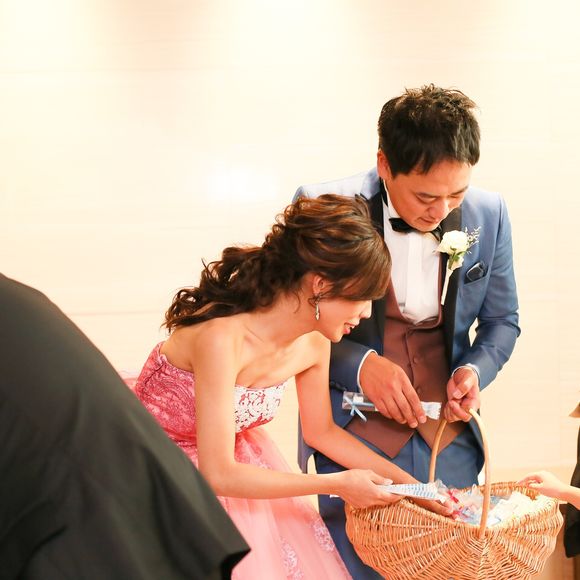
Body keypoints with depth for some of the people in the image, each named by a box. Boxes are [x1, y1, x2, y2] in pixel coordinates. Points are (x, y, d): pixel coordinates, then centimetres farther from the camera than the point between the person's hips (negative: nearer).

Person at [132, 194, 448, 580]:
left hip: (235, 466, 6)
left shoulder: (313, 345, -13)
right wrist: (338, 484, -25)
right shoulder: (222, 339, -35)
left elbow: (321, 431, 6)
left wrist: (408, 482, 1)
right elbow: (219, 475, -31)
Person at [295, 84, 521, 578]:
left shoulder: (489, 214, -4)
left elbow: (502, 321, 10)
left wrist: (475, 369, -11)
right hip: (355, 437, -3)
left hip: (449, 441, 3)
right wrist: (358, 365, -20)